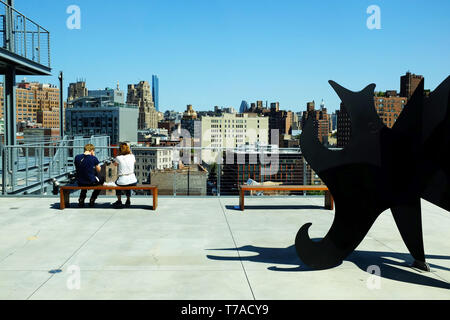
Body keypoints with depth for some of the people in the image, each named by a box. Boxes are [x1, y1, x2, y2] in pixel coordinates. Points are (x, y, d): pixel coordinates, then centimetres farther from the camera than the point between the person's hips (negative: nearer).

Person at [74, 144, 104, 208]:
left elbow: (77, 169, 11)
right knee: (101, 180, 29)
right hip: (91, 182, -4)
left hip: (80, 183, 4)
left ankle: (81, 199, 28)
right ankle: (92, 200, 26)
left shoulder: (77, 157, -4)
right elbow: (98, 170, 0)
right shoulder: (93, 158, -13)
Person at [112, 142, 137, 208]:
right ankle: (128, 200, 38)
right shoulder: (132, 156, 0)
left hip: (123, 182, -2)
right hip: (132, 181, 2)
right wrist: (130, 152, 23)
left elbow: (115, 164, 15)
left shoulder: (118, 158, -8)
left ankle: (119, 201, 36)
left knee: (117, 183, 35)